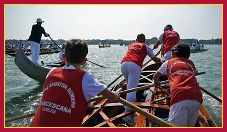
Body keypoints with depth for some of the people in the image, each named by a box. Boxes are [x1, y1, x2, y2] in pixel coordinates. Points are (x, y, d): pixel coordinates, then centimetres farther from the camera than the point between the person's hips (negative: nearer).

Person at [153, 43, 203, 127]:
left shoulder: (168, 63, 22)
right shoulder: (191, 63, 30)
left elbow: (155, 76, 33)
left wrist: (156, 82, 54)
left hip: (179, 96, -4)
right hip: (196, 97, 4)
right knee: (190, 126, 15)